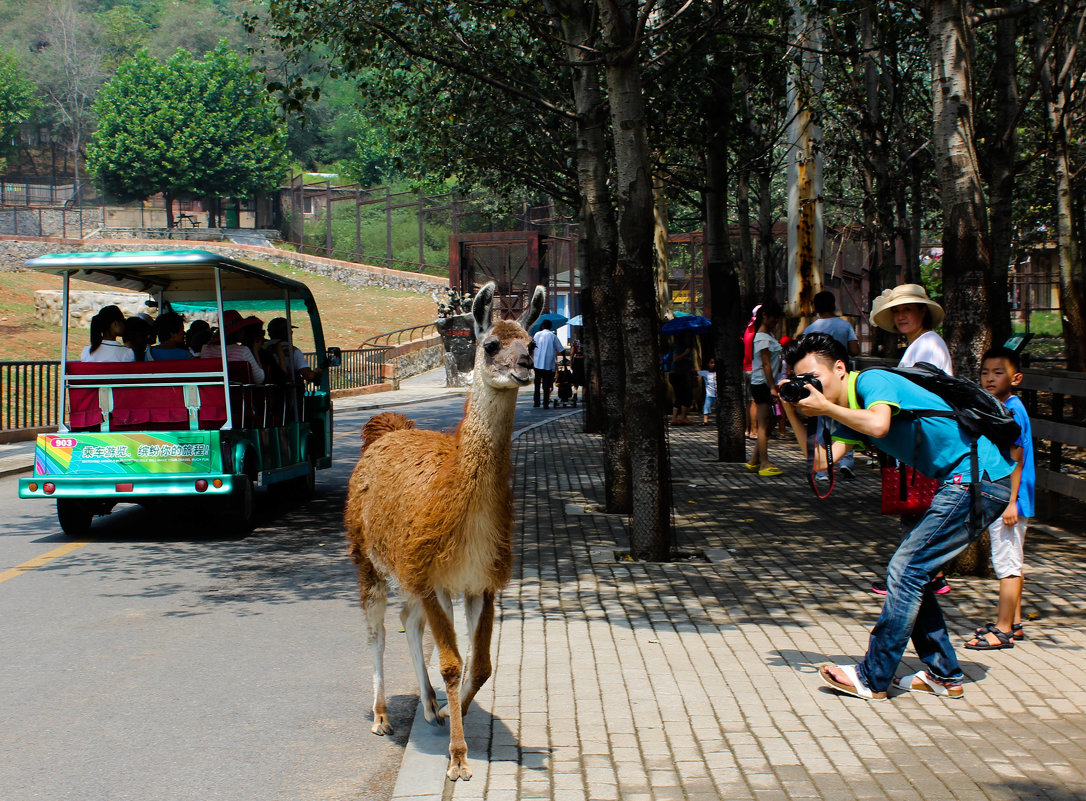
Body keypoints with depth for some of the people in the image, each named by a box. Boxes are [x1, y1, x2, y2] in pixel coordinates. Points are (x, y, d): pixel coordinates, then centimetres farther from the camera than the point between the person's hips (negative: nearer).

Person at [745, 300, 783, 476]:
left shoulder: (769, 335, 17)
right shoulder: (763, 338, -13)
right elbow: (766, 365, -19)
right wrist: (773, 388, -22)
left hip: (767, 385, 10)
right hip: (762, 384, -10)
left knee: (768, 424, 10)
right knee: (764, 425, -10)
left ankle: (754, 461, 16)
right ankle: (764, 464, -10)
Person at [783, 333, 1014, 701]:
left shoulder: (871, 380, -11)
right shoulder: (850, 415, 15)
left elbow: (878, 425, -32)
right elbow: (821, 463, 2)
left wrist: (824, 406, -21)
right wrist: (794, 411, -1)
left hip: (978, 475, -10)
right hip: (964, 481, 10)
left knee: (906, 570, -8)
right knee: (910, 572, 13)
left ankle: (873, 680, -2)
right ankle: (943, 674, 20)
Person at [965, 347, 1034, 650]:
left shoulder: (1012, 411, -15)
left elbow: (1016, 458, -19)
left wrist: (1011, 501, -22)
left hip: (1006, 501, -10)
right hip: (998, 500, 10)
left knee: (1007, 564, -6)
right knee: (1011, 564, 16)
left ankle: (1003, 630, -3)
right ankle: (1013, 622, 26)